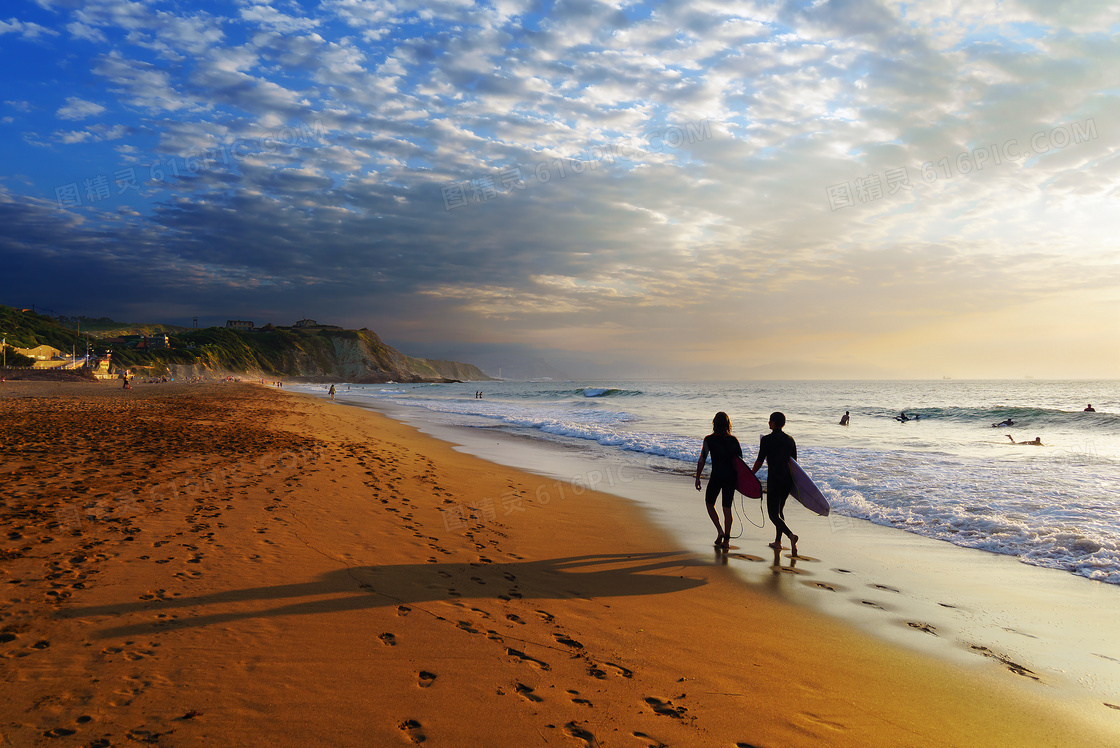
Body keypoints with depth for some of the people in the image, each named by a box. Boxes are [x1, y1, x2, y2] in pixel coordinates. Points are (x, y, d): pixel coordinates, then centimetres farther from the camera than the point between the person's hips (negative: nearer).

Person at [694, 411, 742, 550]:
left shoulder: (709, 439, -6)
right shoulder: (733, 440, 2)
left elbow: (702, 460, -8)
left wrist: (697, 477, -2)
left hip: (716, 476, -3)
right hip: (731, 476, 3)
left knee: (710, 503, 17)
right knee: (727, 508, 9)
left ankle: (720, 530, 0)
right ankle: (726, 540, 8)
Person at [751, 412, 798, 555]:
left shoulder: (767, 440, -9)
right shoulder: (790, 440, 8)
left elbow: (759, 461, -9)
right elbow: (794, 461, 13)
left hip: (774, 480, -6)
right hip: (788, 480, 6)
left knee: (773, 514, -3)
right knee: (779, 510, 21)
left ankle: (791, 535, -26)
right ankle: (778, 542, 24)